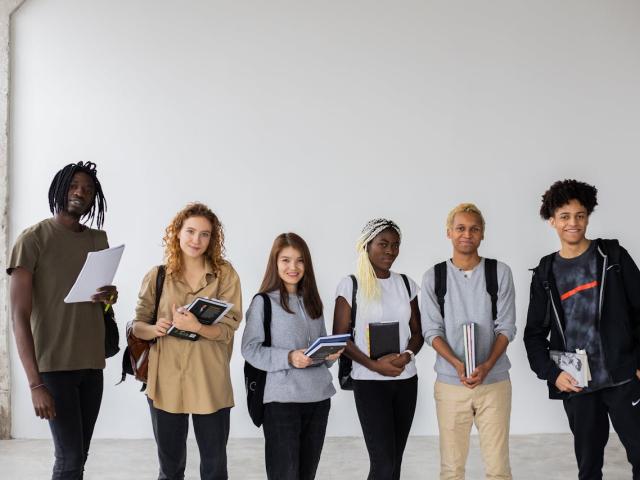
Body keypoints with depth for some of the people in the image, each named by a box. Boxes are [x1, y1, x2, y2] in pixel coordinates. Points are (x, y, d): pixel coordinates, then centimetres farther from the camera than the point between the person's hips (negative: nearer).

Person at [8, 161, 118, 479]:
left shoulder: (99, 239, 10)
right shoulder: (32, 239, -9)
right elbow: (19, 317, -13)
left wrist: (110, 295, -3)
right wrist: (35, 383, -21)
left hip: (92, 363, 6)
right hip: (54, 365, -6)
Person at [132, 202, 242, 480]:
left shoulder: (225, 274, -1)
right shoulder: (157, 276, 3)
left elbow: (228, 329, -7)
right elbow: (137, 326, 5)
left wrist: (196, 327, -25)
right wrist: (154, 329, -17)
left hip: (210, 383, -1)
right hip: (165, 381, 1)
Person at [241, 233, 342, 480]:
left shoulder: (312, 301, 14)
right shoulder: (263, 302, -5)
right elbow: (250, 349, -10)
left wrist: (331, 354, -2)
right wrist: (288, 358, -22)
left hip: (318, 396, 6)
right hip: (282, 398, -6)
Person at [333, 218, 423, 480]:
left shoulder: (406, 284, 9)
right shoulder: (350, 285, -4)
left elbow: (417, 331, 11)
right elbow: (340, 336, -6)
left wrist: (407, 355, -11)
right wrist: (374, 364, -17)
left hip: (406, 380, 5)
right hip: (369, 381, -5)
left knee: (394, 459, 8)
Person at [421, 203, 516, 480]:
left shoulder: (499, 273, 2)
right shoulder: (433, 277, 3)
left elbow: (506, 328, 0)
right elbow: (432, 331, 0)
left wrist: (486, 366, -16)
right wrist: (457, 364, -17)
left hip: (494, 381, 0)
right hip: (450, 382, 0)